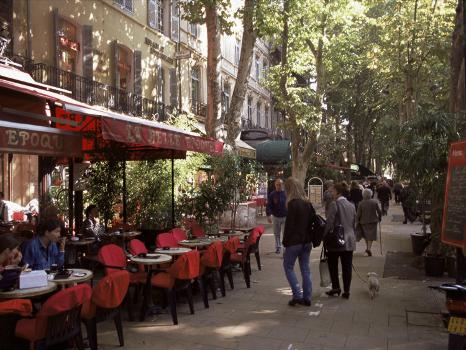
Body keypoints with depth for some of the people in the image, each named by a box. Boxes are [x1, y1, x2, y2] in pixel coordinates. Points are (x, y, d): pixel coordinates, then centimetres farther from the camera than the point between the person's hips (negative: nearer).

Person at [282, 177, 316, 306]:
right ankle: (307, 297, 15)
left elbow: (289, 224, -16)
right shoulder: (308, 203, 7)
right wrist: (310, 238, 16)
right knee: (305, 268, 11)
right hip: (307, 241, 7)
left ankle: (297, 295, 1)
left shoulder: (293, 203, -15)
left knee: (288, 267, 7)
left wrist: (285, 241, -8)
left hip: (294, 241, -7)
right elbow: (312, 221, 11)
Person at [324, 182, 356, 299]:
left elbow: (330, 222, -14)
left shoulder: (334, 204, -12)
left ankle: (335, 287, 11)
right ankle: (346, 291, 10)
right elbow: (354, 223, 13)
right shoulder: (351, 206, 8)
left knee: (333, 264, 11)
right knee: (347, 267, 7)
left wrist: (324, 236, -4)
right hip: (350, 240, 5)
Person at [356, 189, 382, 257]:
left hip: (364, 221, 0)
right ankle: (369, 248, -9)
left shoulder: (361, 203, -9)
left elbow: (358, 214, -7)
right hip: (373, 221, 0)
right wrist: (379, 218, 16)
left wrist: (357, 222, 1)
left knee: (365, 234, 19)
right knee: (371, 235, 4)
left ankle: (367, 247, 24)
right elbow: (379, 212, -1)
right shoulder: (374, 202, -6)